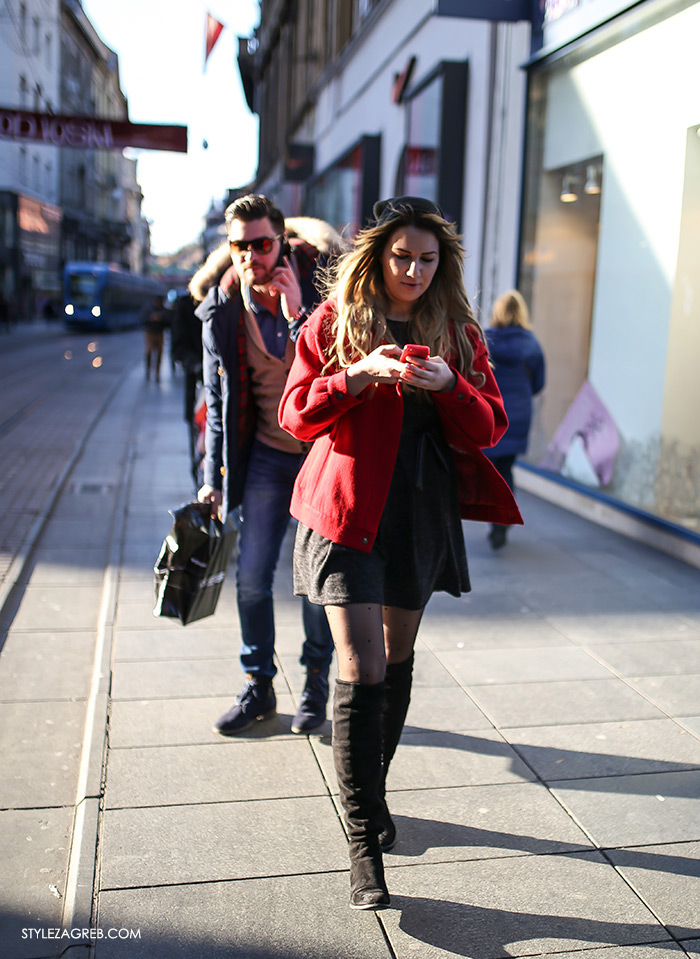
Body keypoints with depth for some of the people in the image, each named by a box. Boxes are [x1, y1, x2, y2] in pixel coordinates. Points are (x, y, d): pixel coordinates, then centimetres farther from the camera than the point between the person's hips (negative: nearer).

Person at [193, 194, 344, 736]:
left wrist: (298, 314, -25)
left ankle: (316, 683, 25)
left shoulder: (321, 287, -10)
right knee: (251, 577, 2)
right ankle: (258, 686, 22)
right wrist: (214, 479, 8)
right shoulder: (223, 311, -2)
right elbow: (219, 402, 7)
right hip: (268, 454, 2)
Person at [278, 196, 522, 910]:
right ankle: (364, 844, -1)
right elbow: (296, 414, -6)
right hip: (348, 509, -3)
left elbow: (489, 428, 3)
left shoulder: (457, 330, 7)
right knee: (362, 671, -11)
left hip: (423, 511, 4)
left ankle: (371, 794, 37)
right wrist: (362, 373, -21)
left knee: (397, 660, 15)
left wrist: (447, 385, -16)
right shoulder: (335, 319, 0)